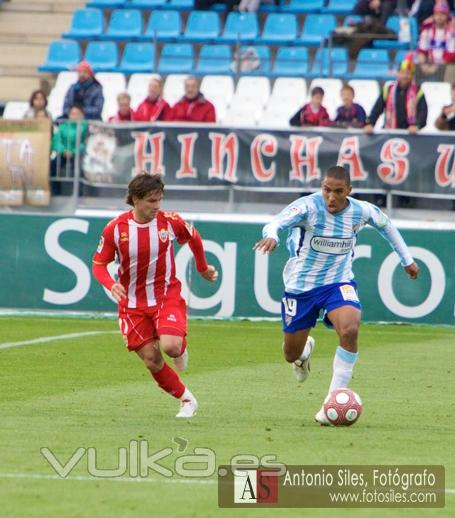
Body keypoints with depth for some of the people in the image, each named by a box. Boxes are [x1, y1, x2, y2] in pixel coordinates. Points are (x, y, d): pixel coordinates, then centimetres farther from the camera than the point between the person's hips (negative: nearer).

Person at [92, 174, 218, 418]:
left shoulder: (170, 221, -10)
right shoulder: (115, 228, -11)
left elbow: (194, 238, 11)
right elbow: (99, 263, -2)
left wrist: (203, 268, 23)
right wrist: (111, 285, -22)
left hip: (167, 297, -1)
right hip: (133, 304, 1)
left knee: (170, 346, -25)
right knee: (152, 360, -3)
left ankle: (181, 348, 13)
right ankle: (186, 399, 15)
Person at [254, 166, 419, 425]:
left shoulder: (362, 211, -10)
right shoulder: (308, 206, -21)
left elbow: (385, 224, 14)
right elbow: (276, 223, -39)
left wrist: (407, 259, 21)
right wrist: (271, 236, -63)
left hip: (339, 283, 1)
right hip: (300, 286, -1)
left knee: (350, 330, -30)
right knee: (292, 355, 11)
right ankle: (306, 349, 53)